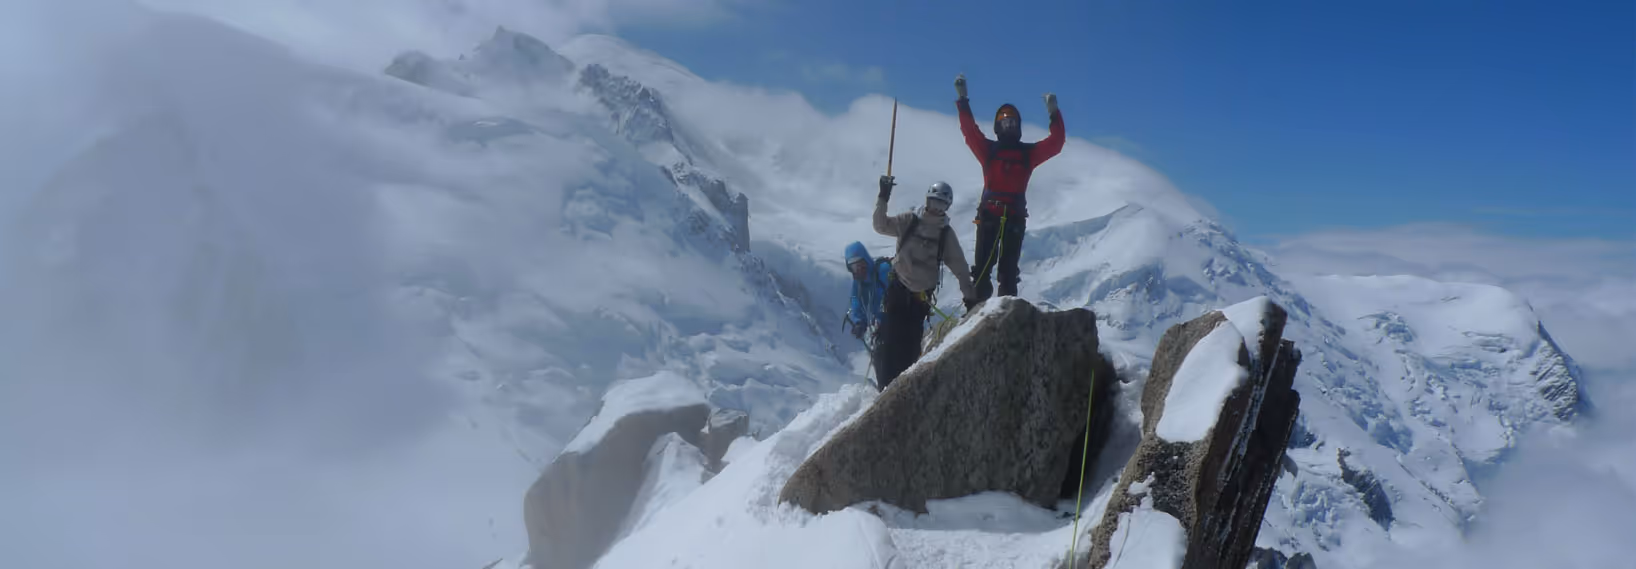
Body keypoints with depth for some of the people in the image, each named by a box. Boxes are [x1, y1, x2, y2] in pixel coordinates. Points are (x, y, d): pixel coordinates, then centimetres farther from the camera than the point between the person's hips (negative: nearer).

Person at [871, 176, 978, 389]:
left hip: (921, 296, 1)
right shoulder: (909, 221, 4)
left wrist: (969, 297, 5)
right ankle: (886, 386, 2)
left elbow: (960, 267, 8)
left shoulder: (947, 235, 6)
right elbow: (881, 226, -5)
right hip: (897, 289, -1)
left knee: (911, 346, 0)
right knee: (889, 340, -5)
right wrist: (883, 198, -17)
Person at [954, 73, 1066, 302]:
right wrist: (963, 101, -6)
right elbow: (969, 130, 2)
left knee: (1009, 269, 1)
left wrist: (1054, 114, -5)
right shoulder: (988, 149, 11)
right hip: (989, 214, -1)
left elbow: (1056, 142, 5)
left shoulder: (1028, 152, 13)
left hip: (1015, 217, 1)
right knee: (982, 266, -6)